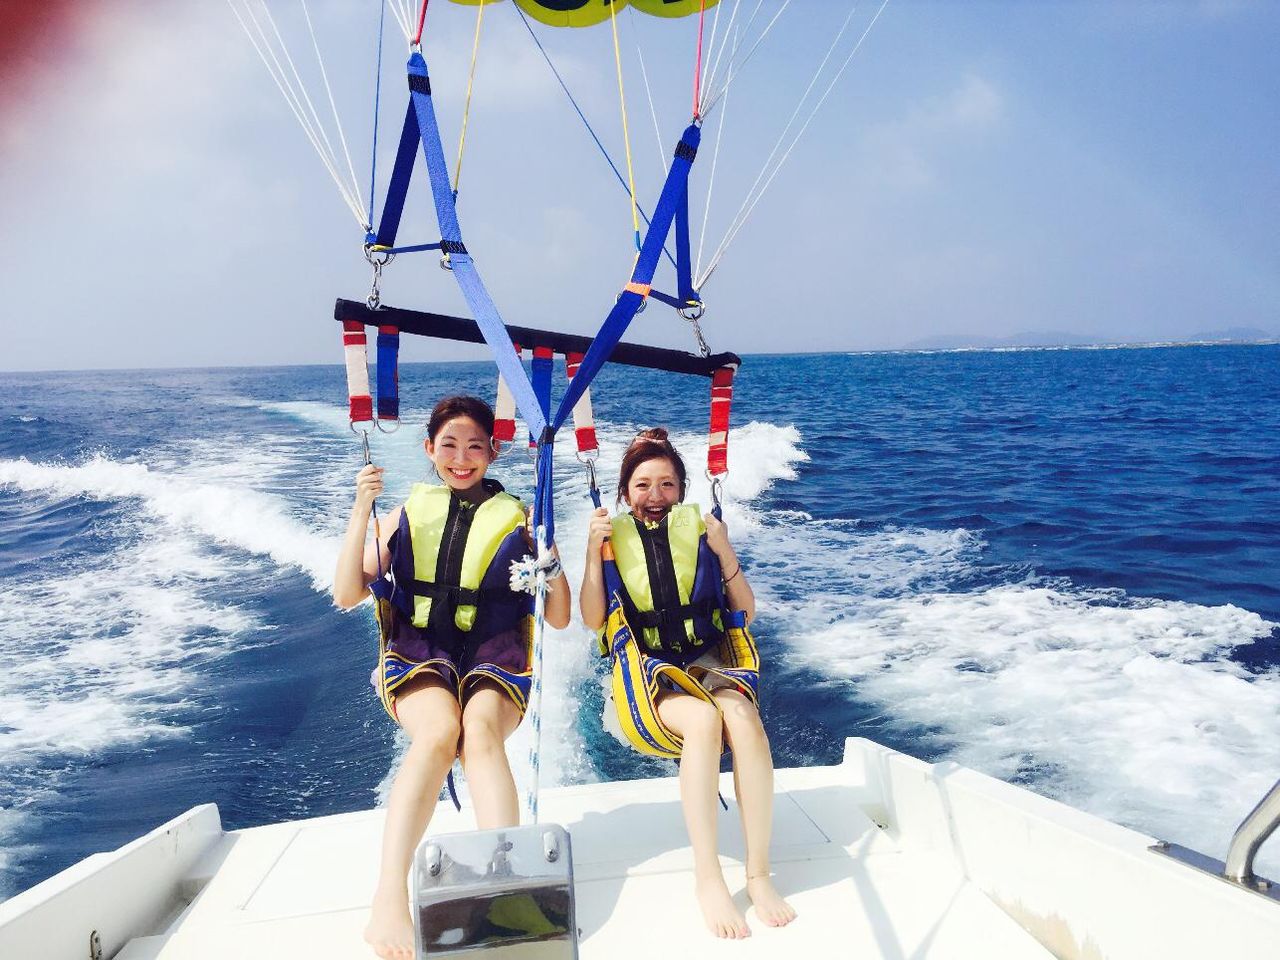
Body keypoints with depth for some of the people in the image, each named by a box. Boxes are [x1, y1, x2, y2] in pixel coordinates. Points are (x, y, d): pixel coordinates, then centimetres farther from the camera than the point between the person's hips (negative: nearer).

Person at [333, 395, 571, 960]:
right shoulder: (406, 516, 13)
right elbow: (346, 595, 2)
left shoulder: (515, 521, 10)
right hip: (417, 659, 0)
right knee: (439, 731, -34)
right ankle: (388, 904, -37)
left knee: (479, 730, -35)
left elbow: (559, 620, 8)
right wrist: (361, 512, -7)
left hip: (494, 665, 0)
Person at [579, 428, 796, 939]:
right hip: (649, 668, -1)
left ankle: (759, 874, -23)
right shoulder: (615, 535, 5)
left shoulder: (699, 528, 6)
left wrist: (724, 552, -8)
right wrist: (593, 550, -11)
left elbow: (746, 612, 6)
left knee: (742, 718, -33)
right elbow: (593, 619, -3)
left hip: (710, 660, 2)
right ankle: (707, 879, -27)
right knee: (703, 719, -35)